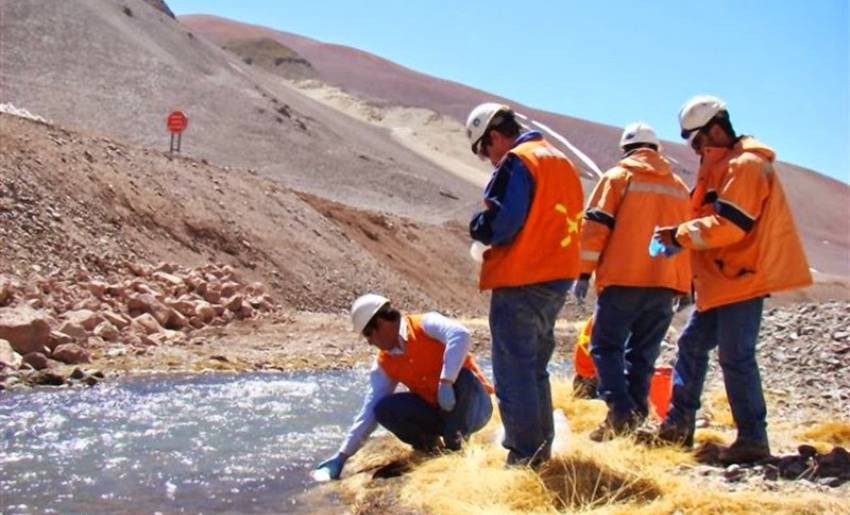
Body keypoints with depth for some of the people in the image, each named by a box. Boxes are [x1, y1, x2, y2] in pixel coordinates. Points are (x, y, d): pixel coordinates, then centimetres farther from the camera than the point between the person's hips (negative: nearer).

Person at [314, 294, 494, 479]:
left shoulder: (426, 325, -14)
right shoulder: (384, 363, 4)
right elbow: (371, 408, 5)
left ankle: (455, 444, -18)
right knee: (384, 409, -15)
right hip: (439, 413, 5)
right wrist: (343, 455, 1)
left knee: (463, 375, -36)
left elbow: (460, 334, -34)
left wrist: (446, 382, -40)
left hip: (473, 407, -5)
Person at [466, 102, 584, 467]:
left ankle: (525, 457, 0)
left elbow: (499, 225, -20)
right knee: (536, 368, 19)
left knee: (514, 372, -2)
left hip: (520, 283, -9)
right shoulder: (561, 161, 15)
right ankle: (541, 448, 24)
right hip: (557, 278, 9)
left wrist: (477, 225, 1)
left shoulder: (517, 163, -12)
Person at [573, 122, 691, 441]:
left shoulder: (617, 177, 2)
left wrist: (584, 273, -4)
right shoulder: (678, 187, 18)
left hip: (623, 280, -5)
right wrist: (687, 285, 27)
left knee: (606, 345, 0)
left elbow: (595, 227, -6)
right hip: (666, 283, 5)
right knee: (643, 353, 11)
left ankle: (621, 412, -14)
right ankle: (636, 414, 8)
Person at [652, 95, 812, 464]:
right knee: (692, 344, 13)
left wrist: (680, 234, -16)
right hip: (722, 279, 11)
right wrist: (682, 240, 4)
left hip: (742, 278, -11)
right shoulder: (723, 166, 18)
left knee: (735, 357, -8)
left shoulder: (745, 165, -15)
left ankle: (753, 440, -1)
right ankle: (678, 425, 20)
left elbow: (729, 225, -24)